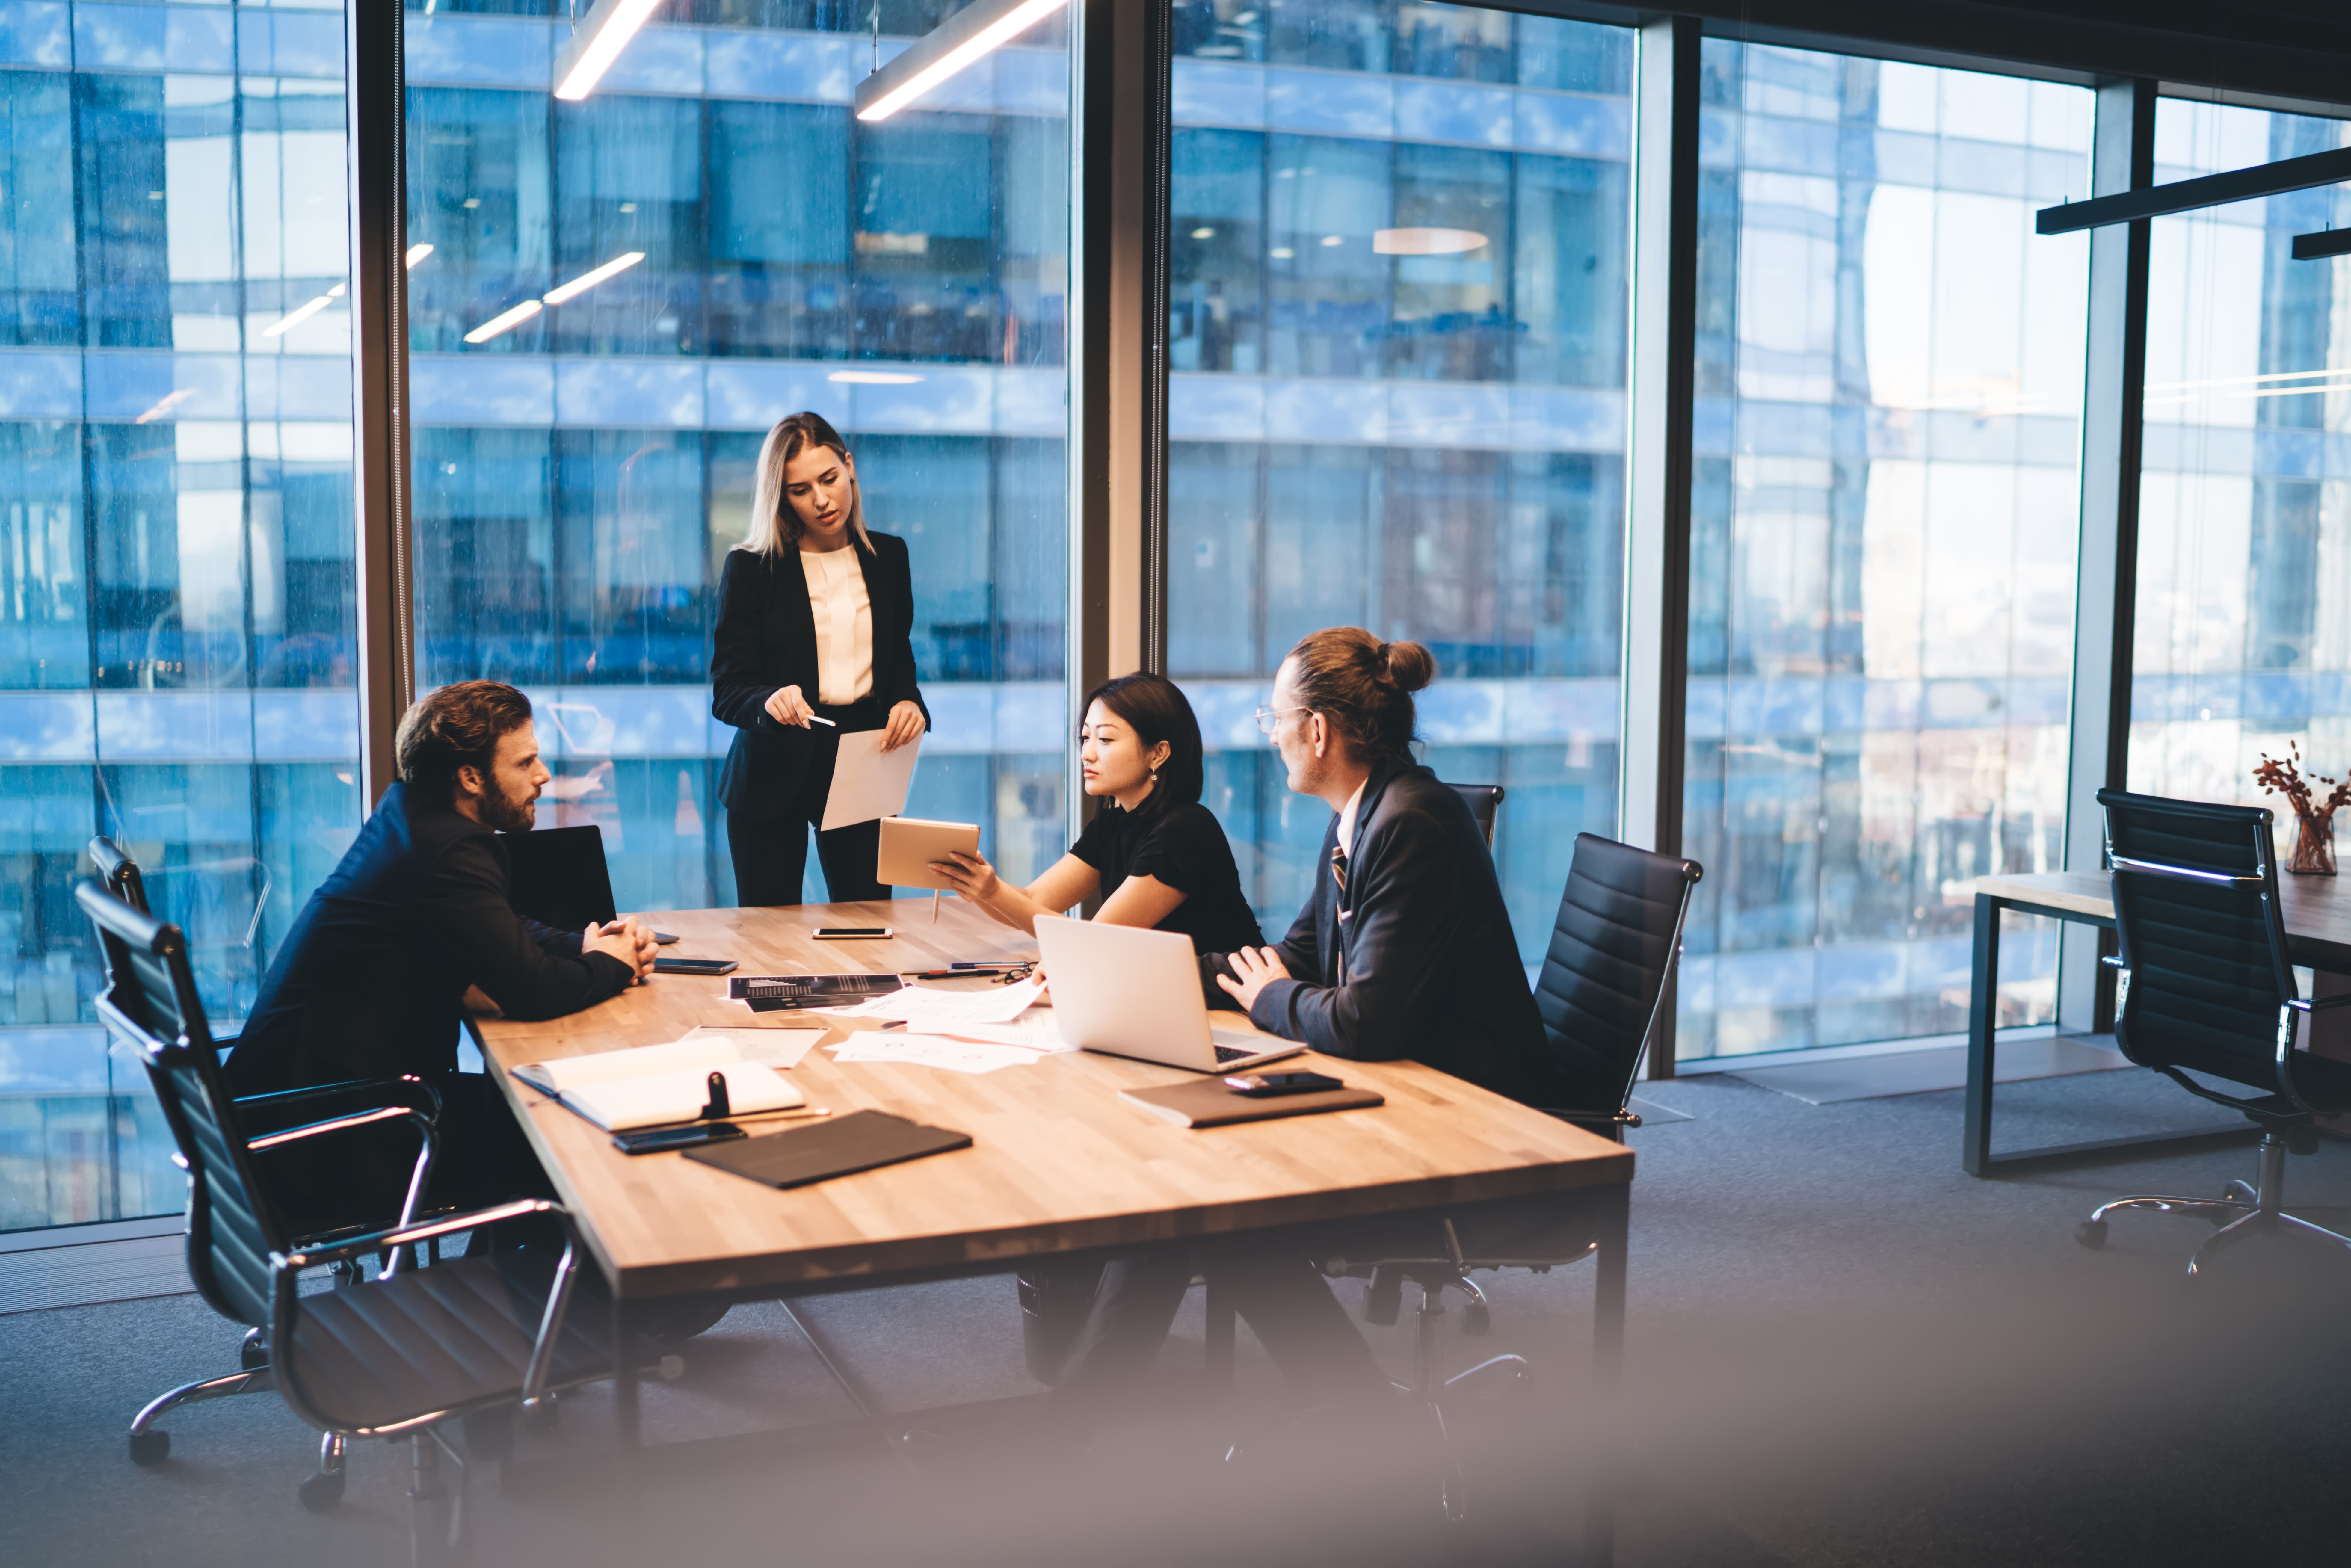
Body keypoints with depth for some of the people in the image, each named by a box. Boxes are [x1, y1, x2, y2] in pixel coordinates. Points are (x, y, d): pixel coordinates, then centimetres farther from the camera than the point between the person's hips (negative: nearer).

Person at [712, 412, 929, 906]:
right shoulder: (749, 567, -4)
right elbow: (726, 692, -7)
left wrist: (909, 703, -8)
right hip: (775, 770, -2)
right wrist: (771, 700, -29)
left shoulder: (888, 557, 8)